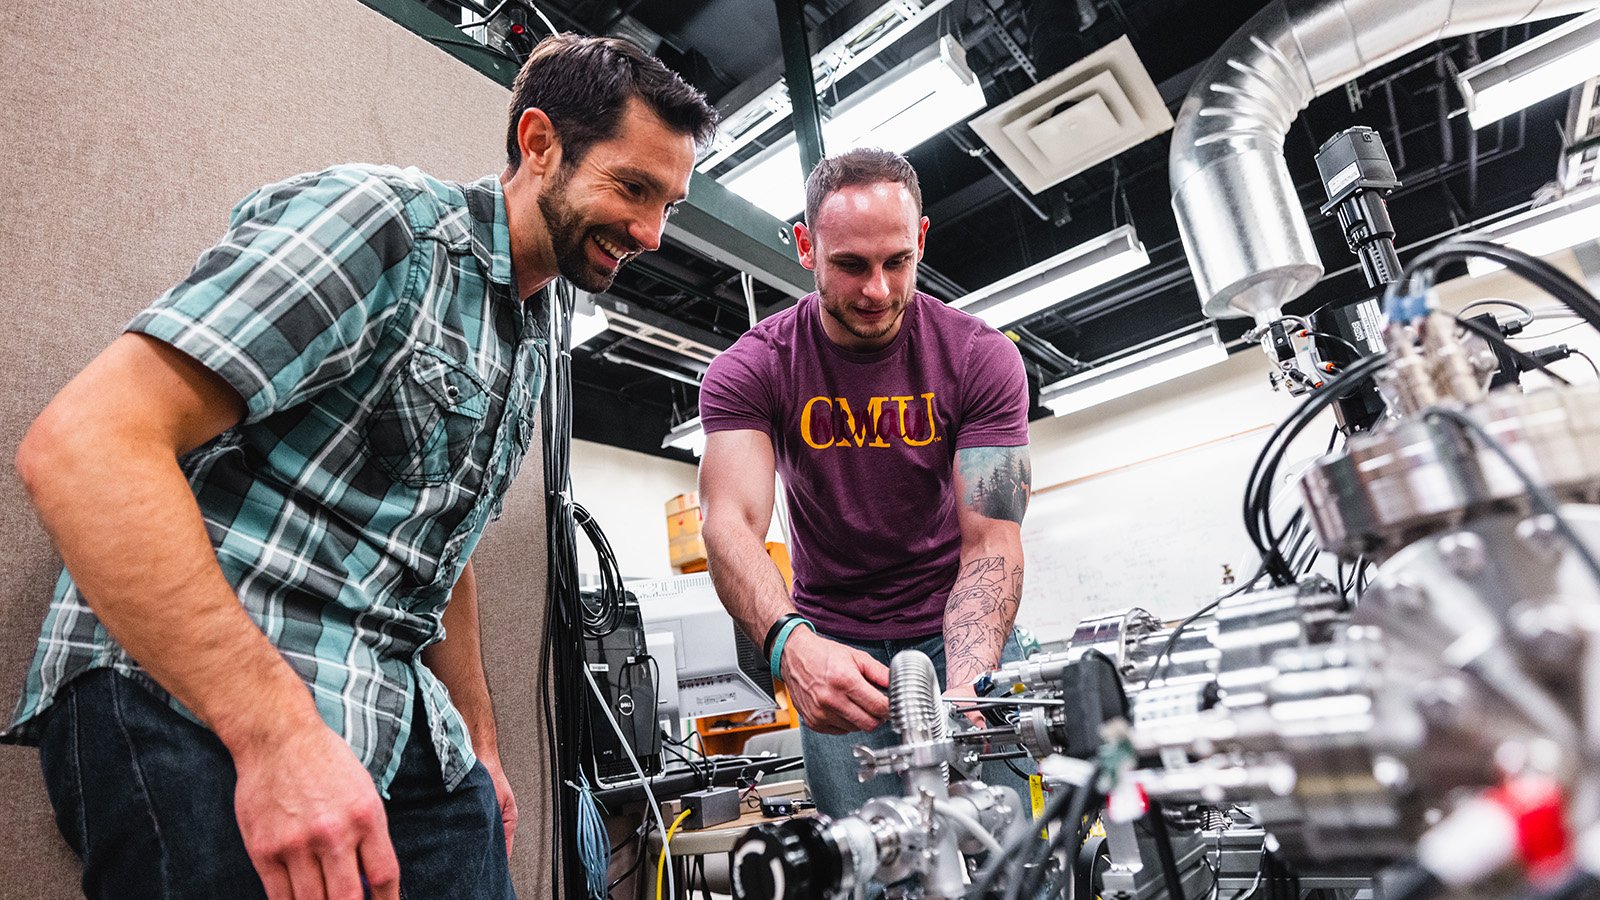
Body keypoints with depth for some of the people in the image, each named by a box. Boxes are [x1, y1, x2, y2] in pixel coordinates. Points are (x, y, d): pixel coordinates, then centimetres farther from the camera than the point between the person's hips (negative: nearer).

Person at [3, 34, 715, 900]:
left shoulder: (526, 351, 13)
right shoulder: (382, 218, -13)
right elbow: (83, 443, -21)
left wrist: (480, 746, 22)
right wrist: (279, 733, -27)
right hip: (193, 697, -7)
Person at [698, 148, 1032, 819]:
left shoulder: (982, 358, -11)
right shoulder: (748, 370, -11)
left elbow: (990, 542, -17)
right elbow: (732, 523, -25)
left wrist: (965, 684, -34)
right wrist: (791, 643, -44)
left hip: (959, 632, 1)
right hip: (833, 646, 0)